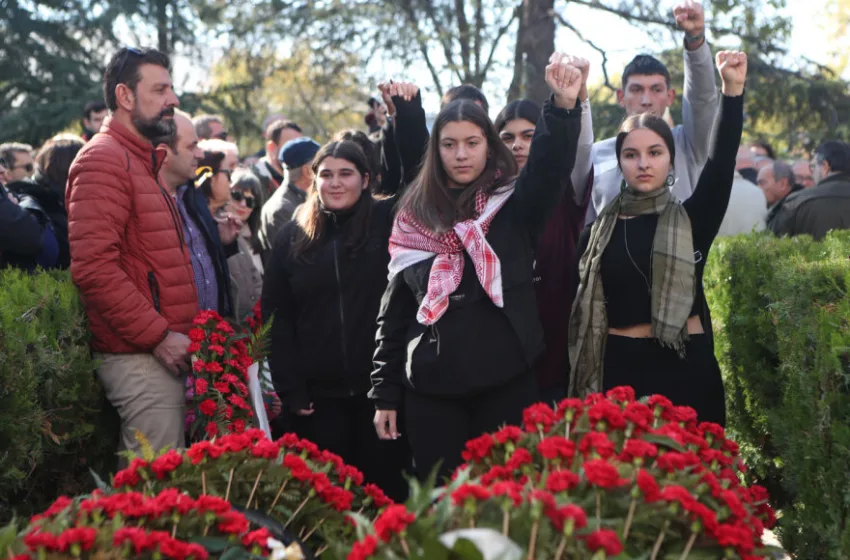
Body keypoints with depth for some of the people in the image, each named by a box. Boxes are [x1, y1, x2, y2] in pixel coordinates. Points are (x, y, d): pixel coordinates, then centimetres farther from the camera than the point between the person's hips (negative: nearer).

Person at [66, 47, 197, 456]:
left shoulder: (145, 161, 21)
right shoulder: (103, 158, -9)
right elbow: (93, 266, -19)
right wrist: (158, 335, -17)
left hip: (164, 351, 9)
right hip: (140, 357, -9)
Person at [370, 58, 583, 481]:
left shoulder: (513, 206, 4)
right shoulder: (414, 219, 8)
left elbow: (551, 168, -17)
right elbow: (393, 315, 10)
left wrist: (563, 108, -36)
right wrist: (385, 395, 7)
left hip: (506, 383, -1)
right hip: (431, 391, 1)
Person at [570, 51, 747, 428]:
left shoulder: (693, 219, 3)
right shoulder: (599, 232, 7)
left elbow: (722, 161, -12)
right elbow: (582, 314, 8)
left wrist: (732, 90, -24)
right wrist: (582, 385, 3)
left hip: (687, 367, -1)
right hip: (621, 367, 1)